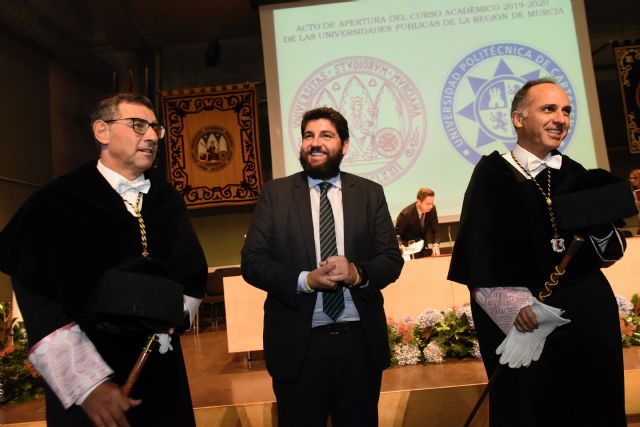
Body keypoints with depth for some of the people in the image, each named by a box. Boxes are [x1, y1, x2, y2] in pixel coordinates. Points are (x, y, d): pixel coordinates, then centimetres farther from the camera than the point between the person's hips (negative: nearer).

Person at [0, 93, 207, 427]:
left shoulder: (167, 200, 5)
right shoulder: (56, 202, -8)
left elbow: (194, 272, 2)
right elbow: (39, 301, -14)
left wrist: (168, 317, -16)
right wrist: (87, 384, -21)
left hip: (159, 369, 4)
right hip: (83, 377, -4)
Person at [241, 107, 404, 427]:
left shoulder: (370, 193, 4)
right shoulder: (275, 193, 0)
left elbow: (392, 258, 2)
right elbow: (252, 261, -4)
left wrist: (359, 273, -19)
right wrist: (304, 280, -19)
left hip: (360, 340, 2)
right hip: (297, 343, -1)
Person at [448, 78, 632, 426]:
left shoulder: (578, 176, 10)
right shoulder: (492, 173, -5)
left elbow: (610, 254, 11)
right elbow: (477, 249, -12)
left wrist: (602, 230, -10)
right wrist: (512, 305, -19)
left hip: (587, 313, 5)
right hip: (519, 319, -5)